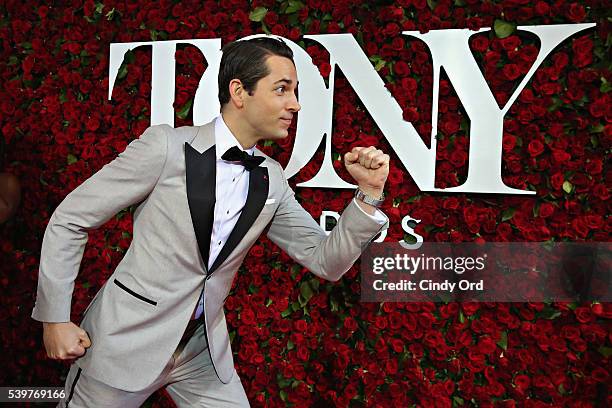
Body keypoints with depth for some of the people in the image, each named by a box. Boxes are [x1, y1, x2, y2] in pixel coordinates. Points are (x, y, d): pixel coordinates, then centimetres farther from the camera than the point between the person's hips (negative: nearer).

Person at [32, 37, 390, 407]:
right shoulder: (167, 145, -16)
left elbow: (326, 262, 1)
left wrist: (369, 194, -12)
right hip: (127, 339, -4)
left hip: (204, 350, 5)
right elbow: (69, 220, -8)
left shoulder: (272, 181, -1)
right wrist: (54, 319, -8)